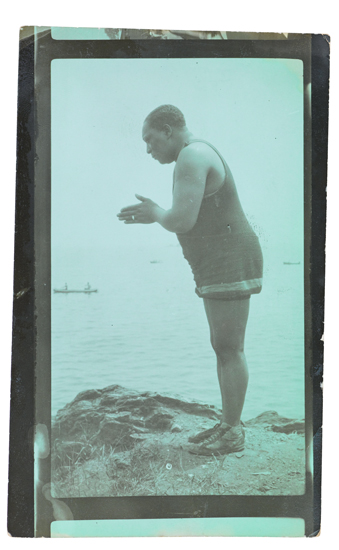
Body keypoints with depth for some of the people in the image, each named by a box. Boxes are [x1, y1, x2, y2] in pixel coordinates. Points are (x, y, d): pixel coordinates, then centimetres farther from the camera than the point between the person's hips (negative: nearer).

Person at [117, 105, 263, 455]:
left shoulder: (191, 155, -13)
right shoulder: (199, 157, 21)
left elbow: (182, 220, -23)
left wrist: (155, 212, -2)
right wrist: (154, 217, 18)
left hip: (230, 266, -11)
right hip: (221, 268, 11)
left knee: (229, 350, -5)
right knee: (224, 347, 12)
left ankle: (233, 434, 4)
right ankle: (228, 424, 20)